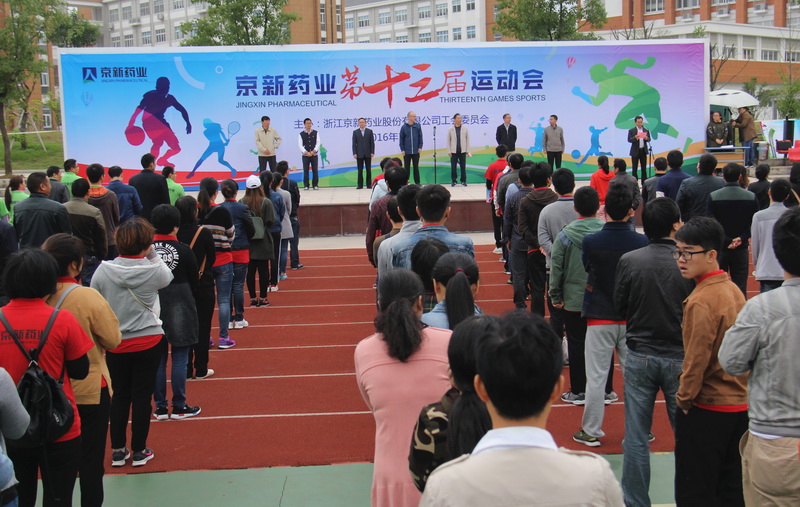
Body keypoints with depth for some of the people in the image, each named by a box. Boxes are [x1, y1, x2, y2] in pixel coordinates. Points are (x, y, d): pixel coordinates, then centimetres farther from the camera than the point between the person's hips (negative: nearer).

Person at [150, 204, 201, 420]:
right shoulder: (184, 251, -11)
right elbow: (194, 283, -1)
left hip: (153, 307, 3)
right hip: (179, 309, -3)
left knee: (157, 359, 10)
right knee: (179, 358, 5)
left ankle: (160, 407, 16)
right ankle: (179, 407, 10)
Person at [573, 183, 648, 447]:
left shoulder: (590, 242, -12)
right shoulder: (641, 242, -8)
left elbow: (588, 271, 2)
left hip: (600, 317, -1)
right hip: (632, 317, 2)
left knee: (596, 376, 6)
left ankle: (591, 431, 14)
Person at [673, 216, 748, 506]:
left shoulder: (701, 301, -21)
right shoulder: (734, 290, 4)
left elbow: (696, 359, -20)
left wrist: (684, 397, -7)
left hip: (706, 409, -8)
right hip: (740, 405, 8)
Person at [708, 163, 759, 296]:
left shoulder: (713, 196, -8)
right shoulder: (751, 197, -3)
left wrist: (727, 241, -7)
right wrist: (742, 239, -6)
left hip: (719, 247, -1)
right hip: (741, 248, 1)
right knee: (740, 285, 6)